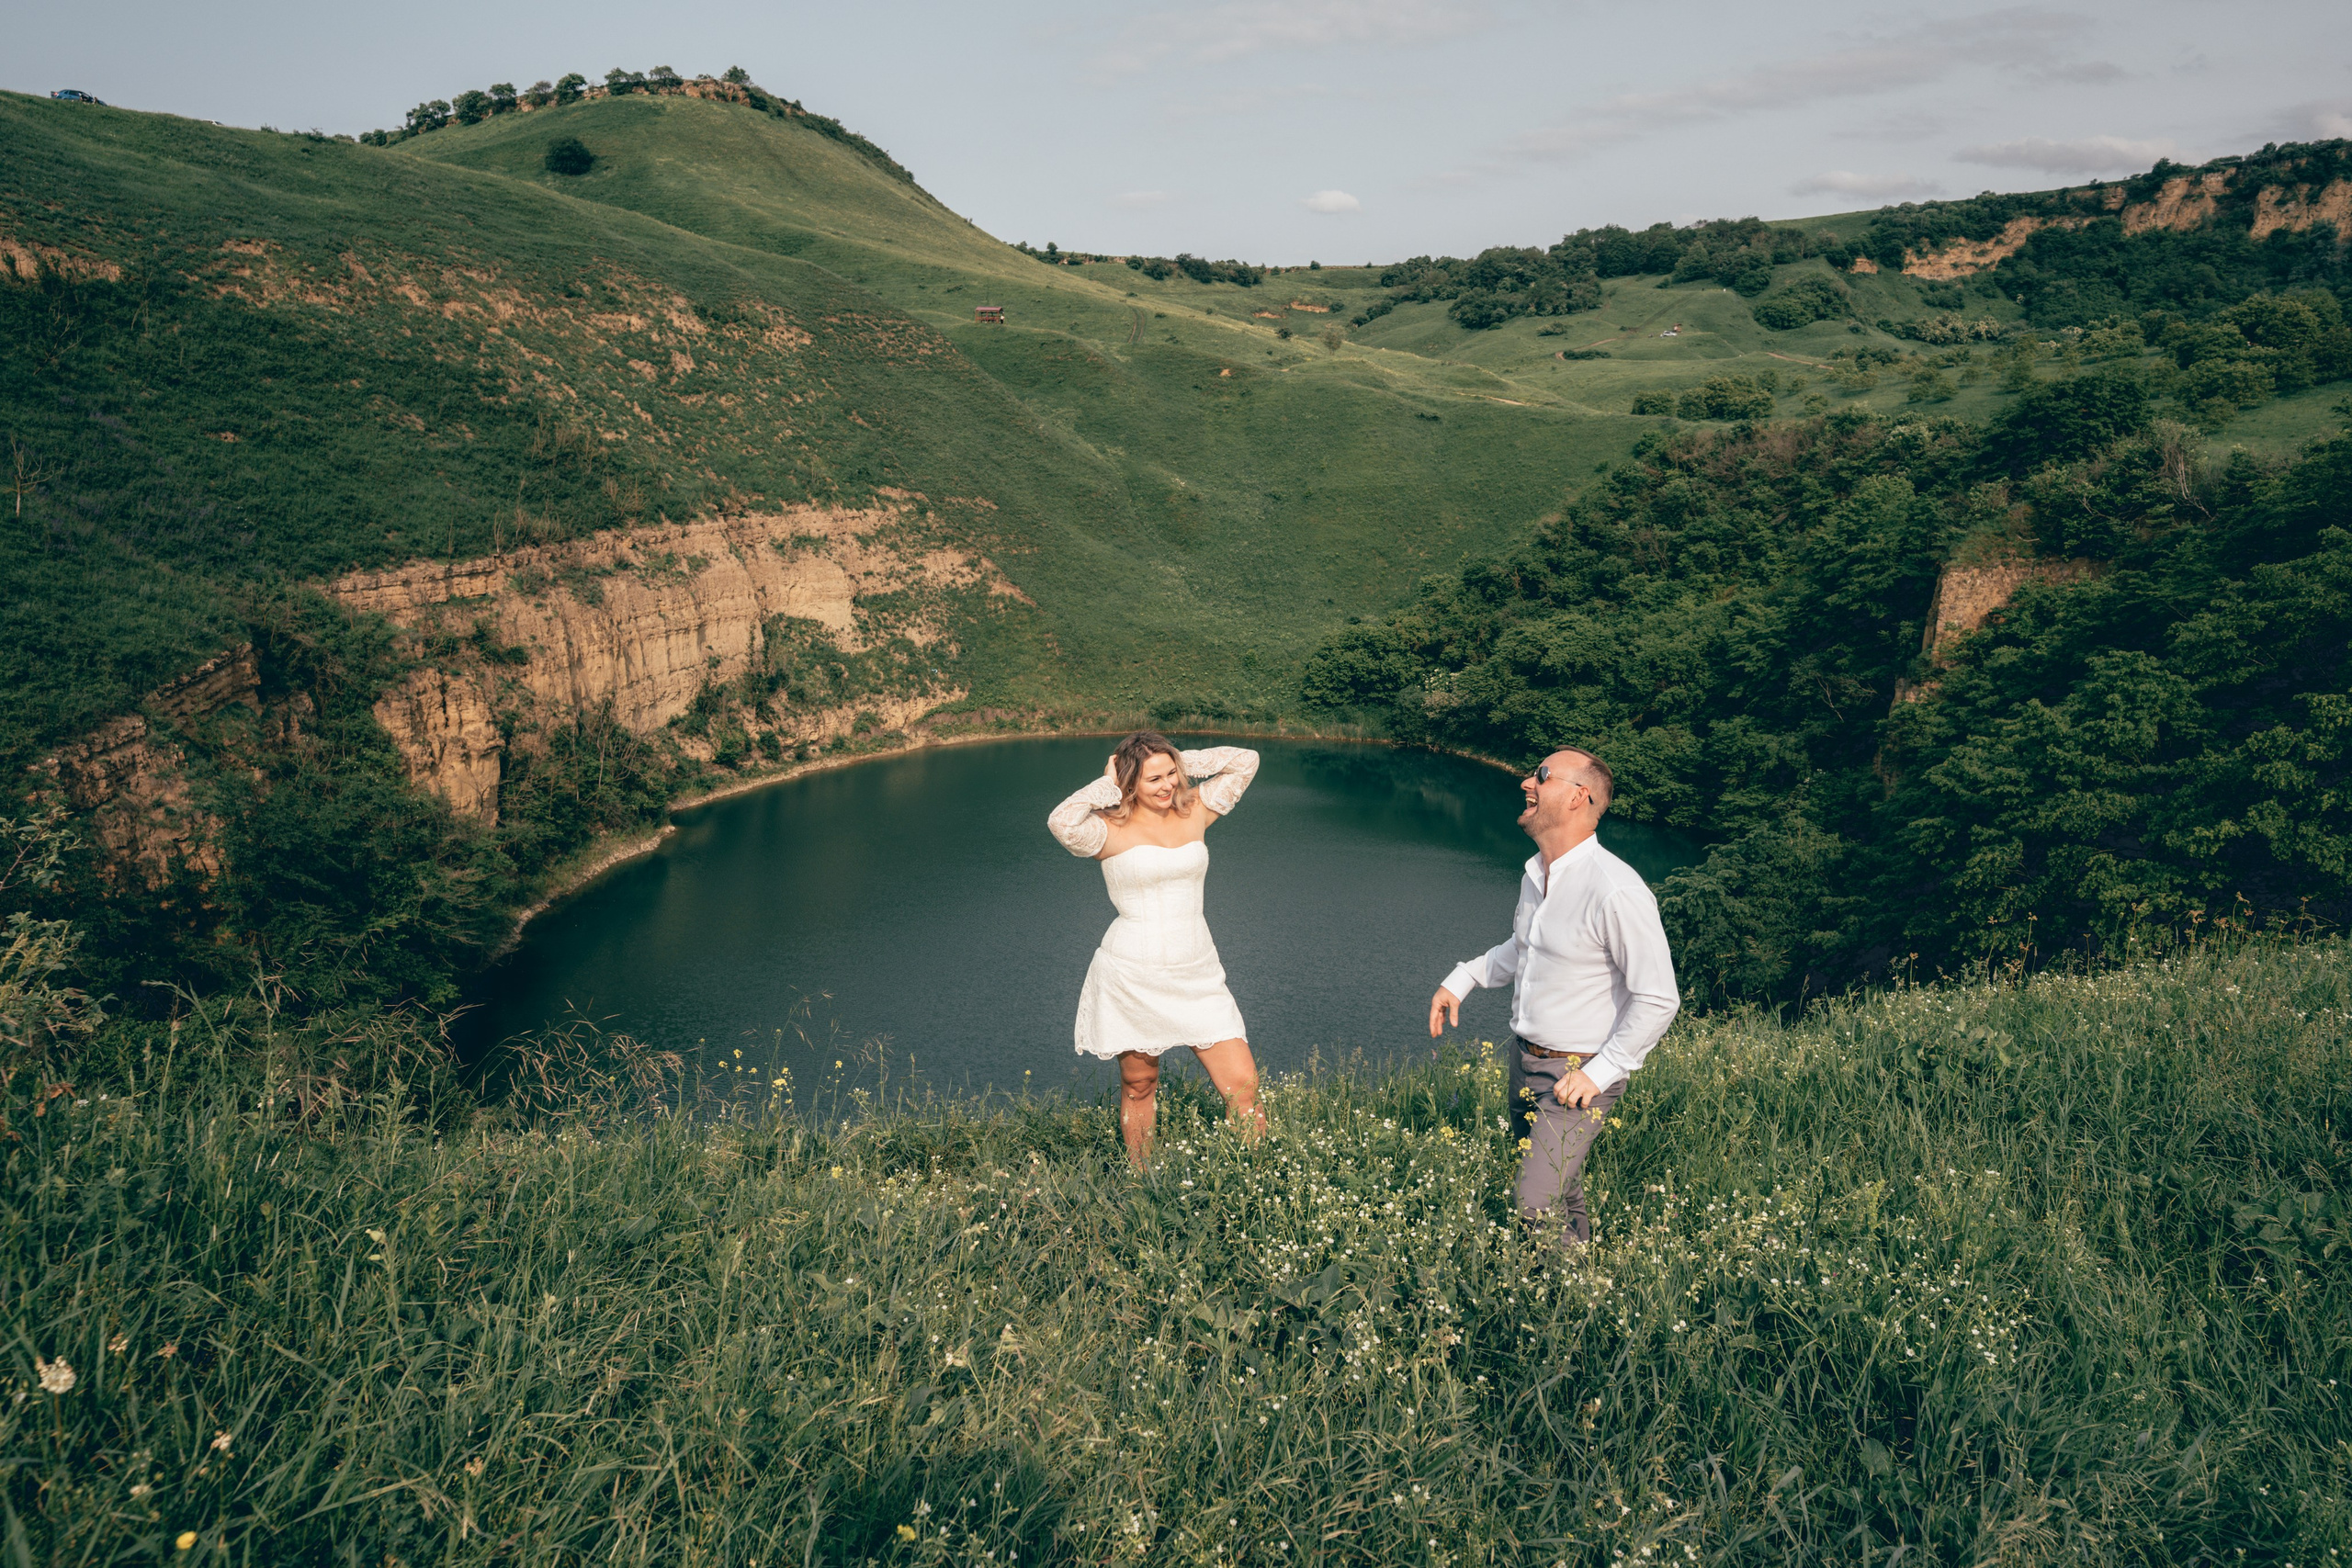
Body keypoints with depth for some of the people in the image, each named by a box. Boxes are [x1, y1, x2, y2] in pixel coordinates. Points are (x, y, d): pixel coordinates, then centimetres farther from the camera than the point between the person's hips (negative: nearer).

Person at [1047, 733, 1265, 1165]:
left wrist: (1182, 763, 3)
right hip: (1133, 978, -3)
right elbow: (1061, 822, -29)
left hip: (1197, 976, 3)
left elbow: (1246, 761, 8)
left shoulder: (1194, 811, 6)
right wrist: (1106, 787, -13)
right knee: (1138, 1087, 11)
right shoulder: (1110, 829, -8)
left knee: (1243, 1088, -4)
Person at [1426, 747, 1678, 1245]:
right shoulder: (1535, 874, 3)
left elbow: (1658, 999, -20)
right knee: (1562, 1192, 18)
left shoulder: (1615, 892, -24)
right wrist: (1462, 979, 14)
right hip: (1525, 1056, 8)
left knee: (1537, 1207, -11)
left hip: (1579, 1074, -8)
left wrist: (1600, 1072, -18)